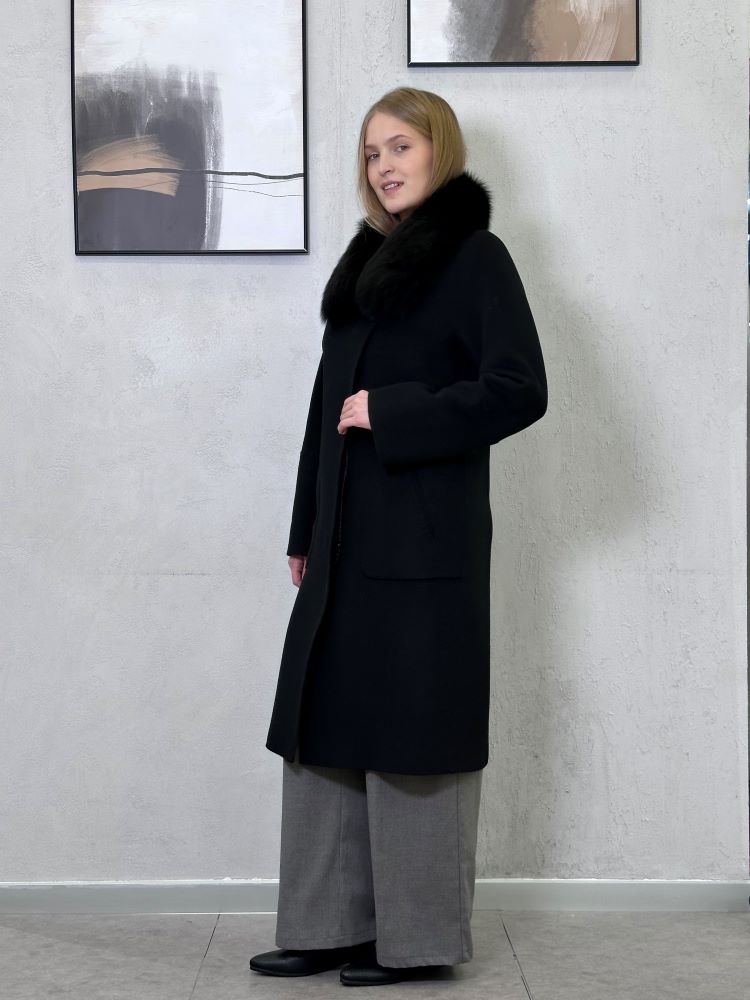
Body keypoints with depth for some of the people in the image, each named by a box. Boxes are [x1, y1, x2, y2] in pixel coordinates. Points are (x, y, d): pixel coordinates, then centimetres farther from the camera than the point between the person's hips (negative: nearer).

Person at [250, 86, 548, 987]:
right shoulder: (367, 262, 17)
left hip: (425, 543, -7)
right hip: (348, 542, 8)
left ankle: (419, 937, 11)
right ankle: (331, 925, 16)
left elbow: (518, 390, -14)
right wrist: (305, 531, 16)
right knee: (326, 729, 7)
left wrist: (389, 413, -14)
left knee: (411, 735, -1)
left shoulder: (473, 256, -5)